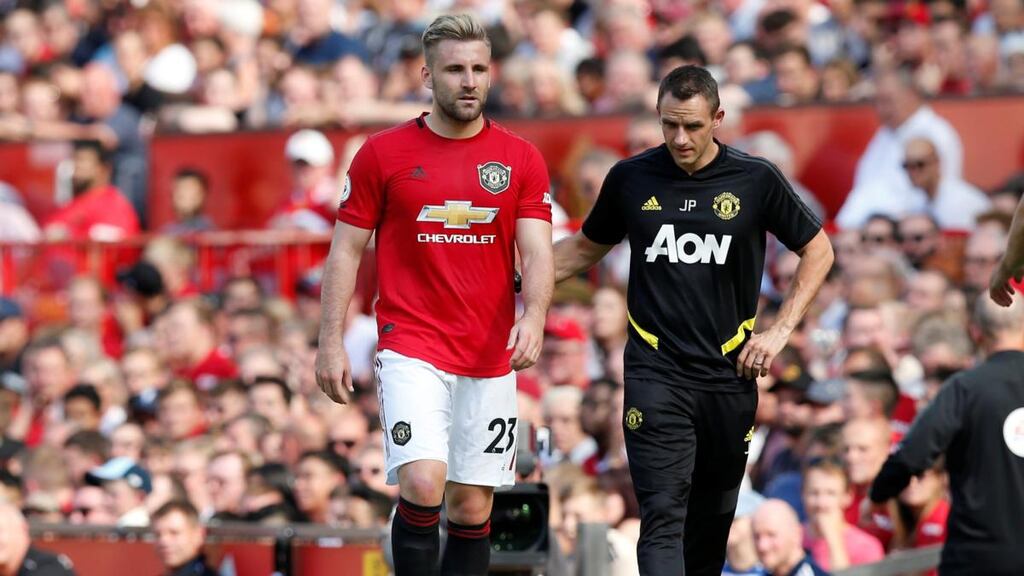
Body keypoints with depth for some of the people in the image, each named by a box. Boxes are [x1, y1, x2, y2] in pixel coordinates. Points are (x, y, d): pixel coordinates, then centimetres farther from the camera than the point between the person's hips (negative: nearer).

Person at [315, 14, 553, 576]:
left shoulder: (521, 159, 4)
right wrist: (330, 343, -2)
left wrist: (534, 316, -22)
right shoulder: (381, 154, 0)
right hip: (411, 347, -2)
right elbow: (346, 250, 4)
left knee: (472, 506, 6)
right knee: (422, 484, -20)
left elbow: (537, 252, -3)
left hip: (491, 357, 3)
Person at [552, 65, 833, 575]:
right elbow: (586, 246, 19)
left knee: (713, 518, 11)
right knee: (662, 517, -14)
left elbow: (818, 250, 9)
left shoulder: (756, 180, -2)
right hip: (655, 374, -1)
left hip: (728, 374, 1)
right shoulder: (630, 178, 1)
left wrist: (780, 330, 1)